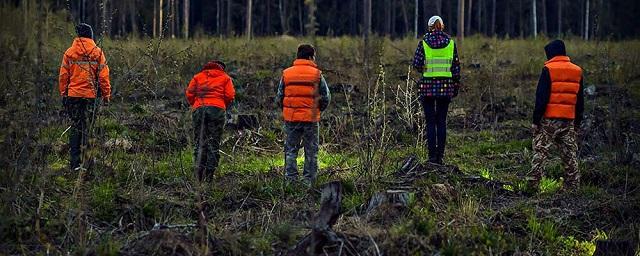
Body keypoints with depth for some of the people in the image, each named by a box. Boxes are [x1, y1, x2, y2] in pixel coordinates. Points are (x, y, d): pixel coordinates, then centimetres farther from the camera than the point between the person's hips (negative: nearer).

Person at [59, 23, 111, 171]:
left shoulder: (69, 53, 2)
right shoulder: (97, 52, -3)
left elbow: (63, 76, 4)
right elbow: (103, 76, -3)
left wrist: (63, 94, 12)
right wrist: (106, 94, 4)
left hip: (73, 94, 2)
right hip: (91, 95, -1)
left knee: (75, 127, 8)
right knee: (88, 128, 4)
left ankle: (74, 162, 5)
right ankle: (86, 161, 4)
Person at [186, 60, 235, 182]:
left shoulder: (198, 77, 20)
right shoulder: (225, 78, 16)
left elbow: (189, 93, 8)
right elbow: (230, 95, 3)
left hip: (198, 109, 2)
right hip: (217, 109, -2)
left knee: (199, 142, 6)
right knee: (213, 143, 1)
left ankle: (199, 174, -5)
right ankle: (209, 174, -8)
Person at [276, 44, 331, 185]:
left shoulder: (286, 73, 3)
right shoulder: (316, 74, -4)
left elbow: (279, 98, 5)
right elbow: (326, 97, -1)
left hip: (290, 118, 2)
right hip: (311, 119, -2)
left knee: (291, 150, 10)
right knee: (311, 152, 7)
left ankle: (291, 179, 6)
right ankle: (309, 181, 6)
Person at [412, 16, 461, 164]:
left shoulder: (424, 42, -4)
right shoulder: (450, 42, 2)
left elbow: (417, 64, -8)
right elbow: (456, 67, 3)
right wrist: (456, 86, 11)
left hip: (428, 86, -2)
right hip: (446, 86, 2)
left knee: (430, 122, 3)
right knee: (442, 121, 8)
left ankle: (432, 156, -1)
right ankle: (440, 156, 5)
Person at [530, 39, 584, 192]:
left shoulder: (549, 70, -7)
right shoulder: (577, 71, 10)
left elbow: (541, 97, -10)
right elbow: (580, 100, 15)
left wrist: (536, 120, -7)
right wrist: (578, 121, 22)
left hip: (549, 118, -5)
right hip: (569, 120, 5)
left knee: (540, 151, 0)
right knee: (570, 154, 10)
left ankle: (534, 184, -4)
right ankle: (573, 185, 11)